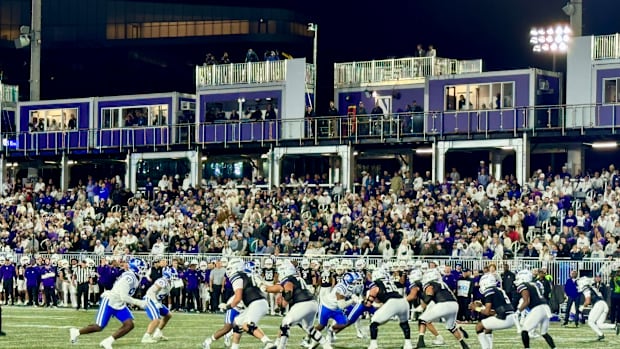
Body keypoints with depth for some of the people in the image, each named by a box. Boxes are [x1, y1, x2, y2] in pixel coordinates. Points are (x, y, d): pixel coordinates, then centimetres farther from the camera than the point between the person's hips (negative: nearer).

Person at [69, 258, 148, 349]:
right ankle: (76, 332, 22)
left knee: (129, 325, -9)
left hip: (120, 305, 9)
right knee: (99, 327, -2)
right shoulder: (129, 277, -25)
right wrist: (138, 302, -21)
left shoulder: (136, 279, 5)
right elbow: (124, 297, -27)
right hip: (109, 302, -9)